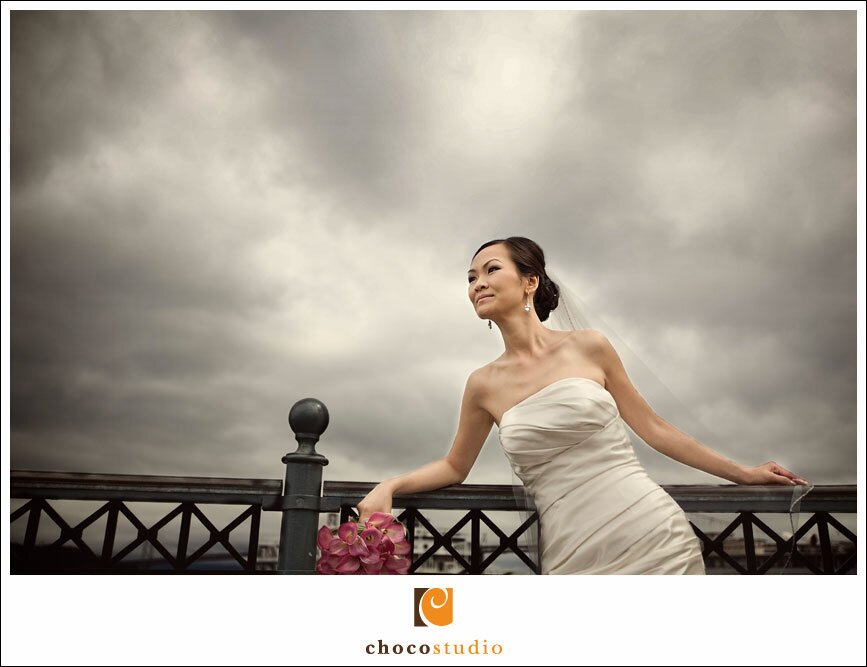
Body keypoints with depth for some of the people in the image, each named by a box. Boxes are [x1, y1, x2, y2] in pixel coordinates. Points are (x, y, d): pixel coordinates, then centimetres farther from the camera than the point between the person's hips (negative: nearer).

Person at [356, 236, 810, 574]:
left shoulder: (589, 346, -1)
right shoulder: (484, 385, 3)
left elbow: (653, 428, 9)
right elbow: (455, 467, 16)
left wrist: (743, 473, 16)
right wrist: (390, 486, 0)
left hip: (655, 536, 0)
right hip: (575, 559, 1)